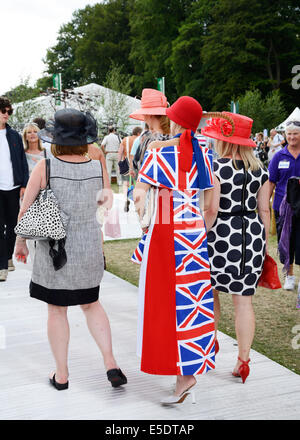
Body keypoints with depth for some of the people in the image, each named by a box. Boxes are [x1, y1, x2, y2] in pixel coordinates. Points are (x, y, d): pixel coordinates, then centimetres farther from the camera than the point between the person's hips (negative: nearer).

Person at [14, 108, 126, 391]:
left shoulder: (45, 168, -15)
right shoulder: (98, 167, -8)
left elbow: (25, 210, -9)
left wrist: (20, 242, 6)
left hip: (54, 249, -3)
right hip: (89, 248, 3)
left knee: (57, 311, 12)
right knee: (91, 304, 20)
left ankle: (61, 375, 22)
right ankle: (110, 362, 10)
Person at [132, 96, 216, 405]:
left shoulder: (159, 151, -9)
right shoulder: (201, 154, 5)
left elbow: (139, 194, -14)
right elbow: (210, 199, 8)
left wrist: (144, 222, 2)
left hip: (166, 231, -5)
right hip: (195, 231, 6)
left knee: (168, 301, 1)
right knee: (192, 297, 14)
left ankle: (184, 374, 1)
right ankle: (192, 364, 28)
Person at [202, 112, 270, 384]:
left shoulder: (215, 167, -11)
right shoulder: (259, 169, 6)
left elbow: (211, 210, -17)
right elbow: (264, 210, 8)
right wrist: (264, 243, 15)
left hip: (222, 235, -4)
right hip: (252, 235, 5)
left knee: (210, 292, 17)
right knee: (244, 300, 7)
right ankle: (243, 360, 9)